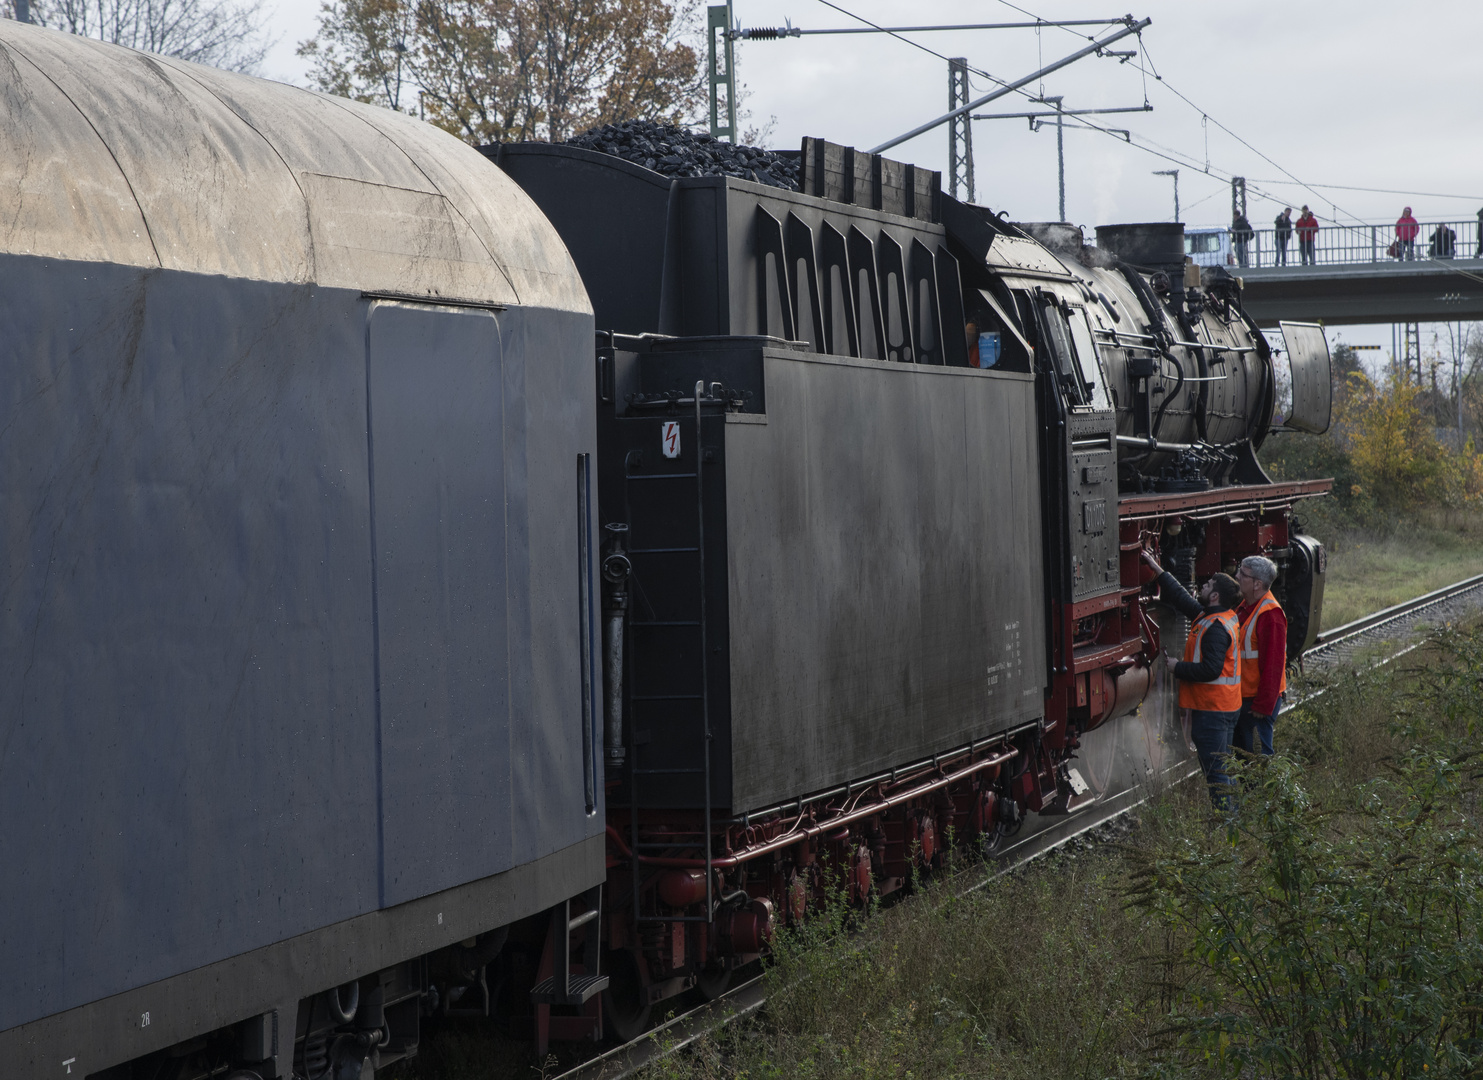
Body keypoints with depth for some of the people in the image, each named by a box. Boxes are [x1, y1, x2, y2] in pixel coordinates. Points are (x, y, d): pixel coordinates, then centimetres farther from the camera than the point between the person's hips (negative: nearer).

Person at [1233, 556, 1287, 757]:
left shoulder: (1270, 615, -20)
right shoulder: (1244, 608, 11)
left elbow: (1273, 664, -21)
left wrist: (1263, 705, -21)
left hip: (1257, 700, -10)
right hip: (1241, 695, 10)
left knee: (1258, 754, -3)